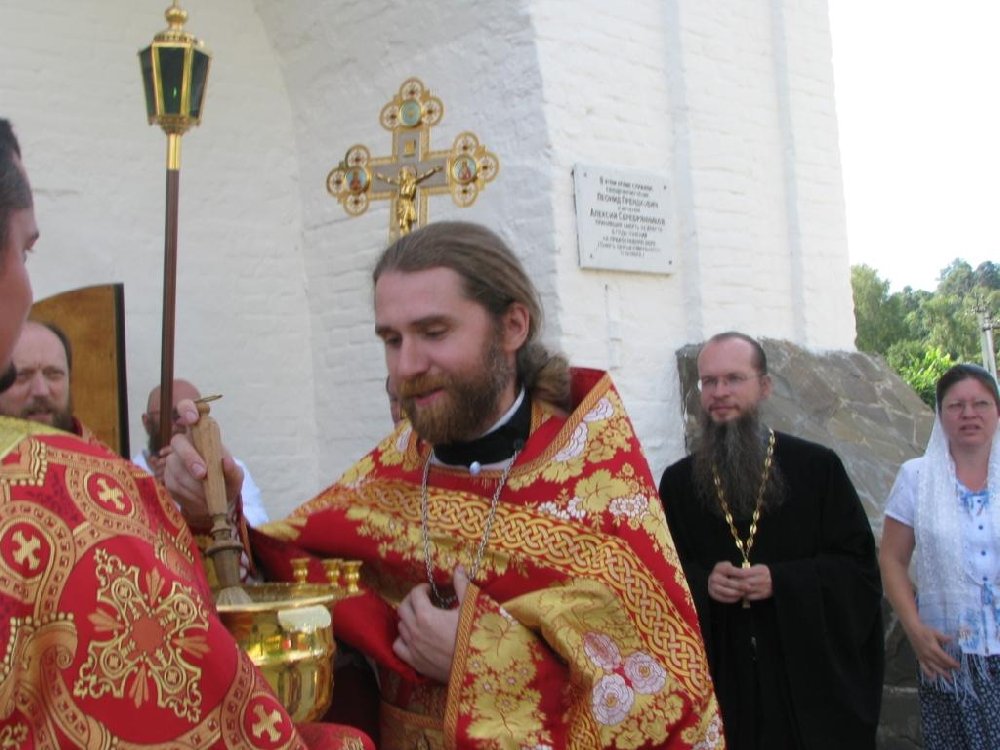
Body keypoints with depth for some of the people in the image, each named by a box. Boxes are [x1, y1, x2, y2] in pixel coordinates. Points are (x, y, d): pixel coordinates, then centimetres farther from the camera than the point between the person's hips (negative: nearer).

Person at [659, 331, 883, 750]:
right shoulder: (677, 482, 6)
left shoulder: (818, 468, 0)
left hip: (810, 676, -1)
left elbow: (860, 568, -2)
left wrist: (781, 581, -15)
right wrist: (701, 583, -12)